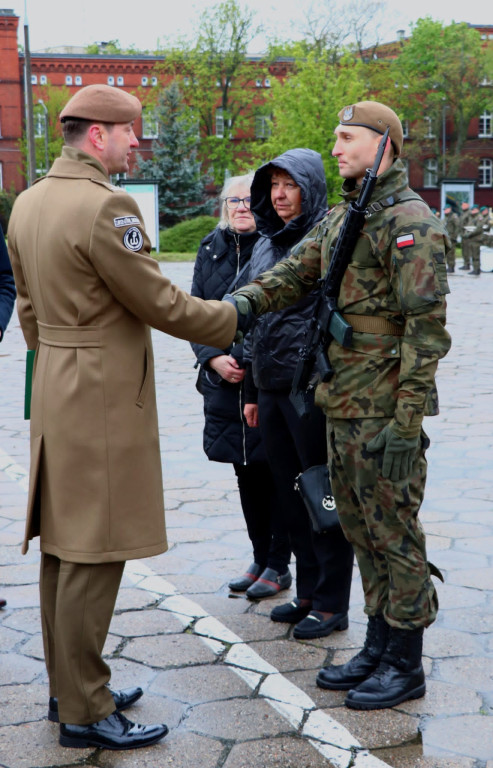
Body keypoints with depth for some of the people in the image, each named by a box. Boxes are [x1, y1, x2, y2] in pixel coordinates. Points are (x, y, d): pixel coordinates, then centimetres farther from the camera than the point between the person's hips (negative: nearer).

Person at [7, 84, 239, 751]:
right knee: (94, 554, -2)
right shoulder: (105, 206, -18)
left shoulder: (28, 202, 11)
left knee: (61, 546, 15)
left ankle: (66, 687, 27)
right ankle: (84, 713, 7)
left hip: (54, 391, 10)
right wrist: (234, 319, 0)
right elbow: (159, 303, -14)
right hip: (104, 397, -10)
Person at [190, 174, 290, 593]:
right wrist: (214, 358, -5)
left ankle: (279, 562, 15)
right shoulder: (212, 249, 10)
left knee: (275, 471, 2)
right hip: (225, 382, 5)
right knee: (246, 472, 13)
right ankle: (261, 556, 26)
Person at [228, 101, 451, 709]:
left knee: (394, 531, 1)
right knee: (360, 528, 16)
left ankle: (406, 664, 14)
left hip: (386, 409, -9)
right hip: (342, 404, 9)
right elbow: (296, 272, 11)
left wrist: (406, 420, -22)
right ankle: (378, 649, 29)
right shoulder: (340, 217, 15)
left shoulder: (410, 220, -13)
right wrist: (246, 300, -11)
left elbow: (426, 324, -18)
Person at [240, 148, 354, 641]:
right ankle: (307, 592, 27)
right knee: (289, 496, 14)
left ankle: (331, 603, 12)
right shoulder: (265, 246, 15)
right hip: (272, 389, 8)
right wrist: (252, 391, 19)